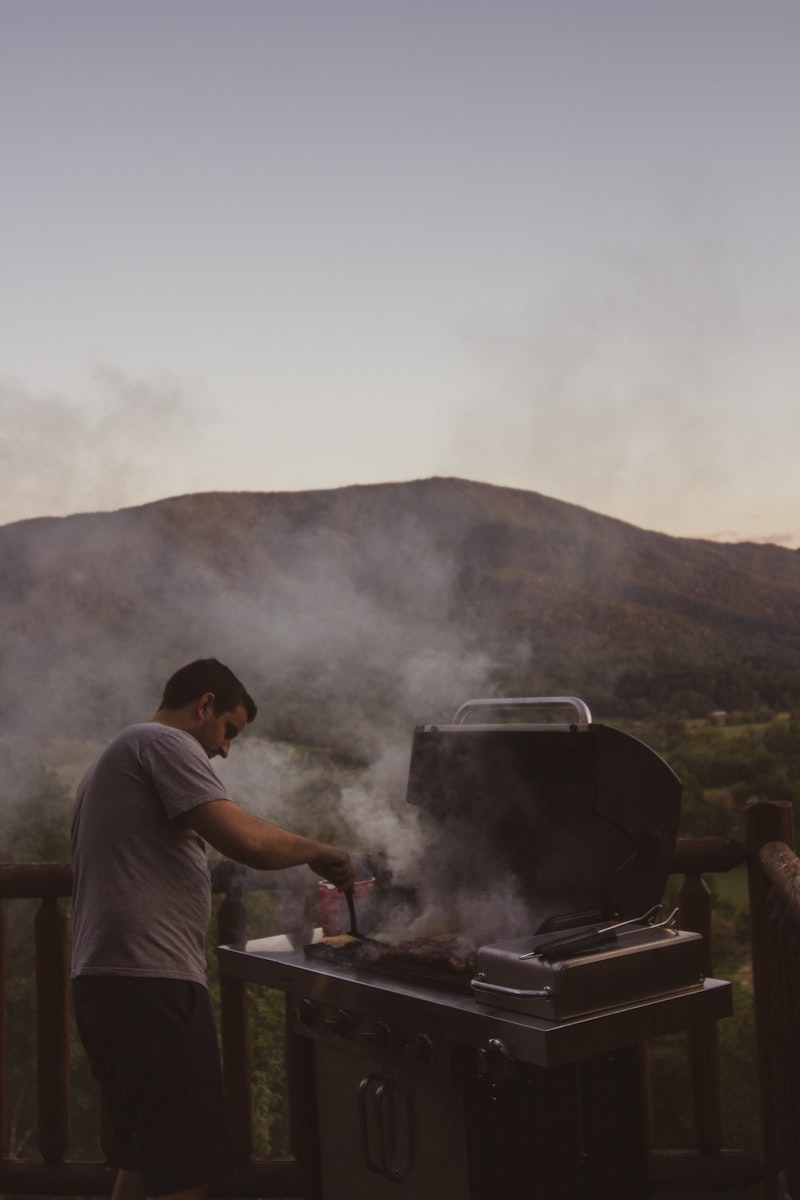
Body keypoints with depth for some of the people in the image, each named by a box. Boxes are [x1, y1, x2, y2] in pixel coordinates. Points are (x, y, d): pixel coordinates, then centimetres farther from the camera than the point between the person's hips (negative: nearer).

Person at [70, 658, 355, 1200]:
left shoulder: (117, 755, 25)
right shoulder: (165, 743, -7)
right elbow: (247, 840, -19)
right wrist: (318, 851, -3)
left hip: (103, 979, 11)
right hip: (152, 980, -11)